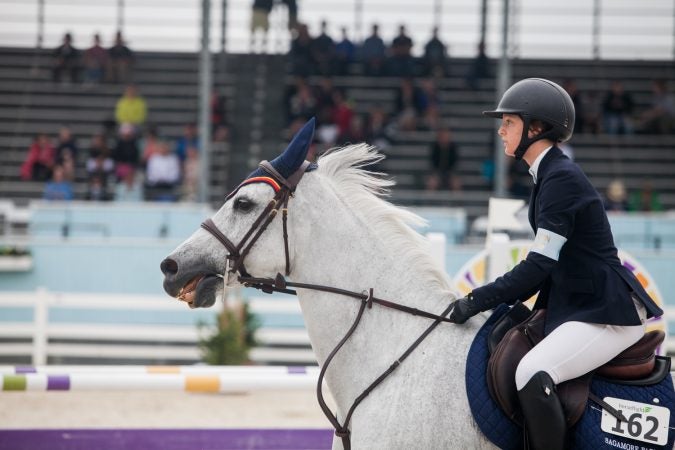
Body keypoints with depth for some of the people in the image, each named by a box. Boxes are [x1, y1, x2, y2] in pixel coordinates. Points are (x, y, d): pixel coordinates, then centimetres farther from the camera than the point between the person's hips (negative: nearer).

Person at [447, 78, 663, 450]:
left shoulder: (561, 179, -17)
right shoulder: (548, 176, 14)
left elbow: (540, 265, -21)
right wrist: (541, 309, 10)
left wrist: (478, 300, -19)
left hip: (609, 311, -11)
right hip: (577, 304, 11)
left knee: (532, 373, -30)